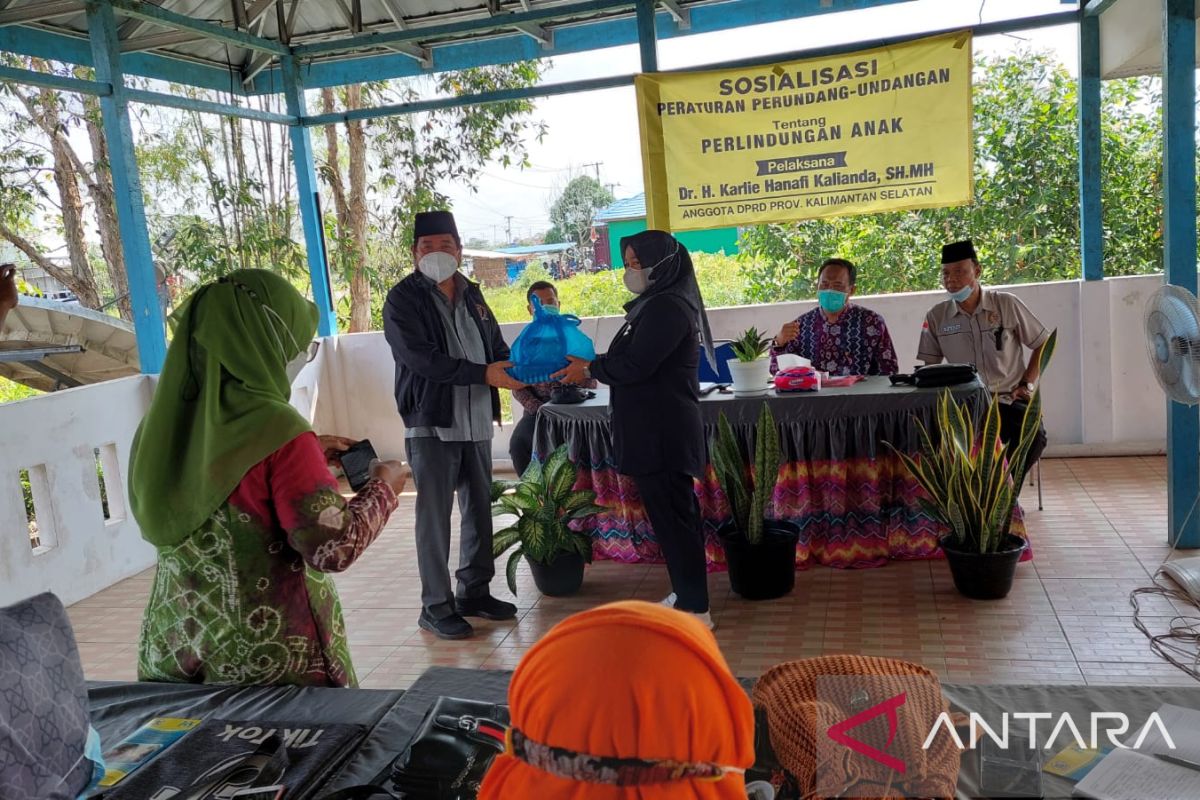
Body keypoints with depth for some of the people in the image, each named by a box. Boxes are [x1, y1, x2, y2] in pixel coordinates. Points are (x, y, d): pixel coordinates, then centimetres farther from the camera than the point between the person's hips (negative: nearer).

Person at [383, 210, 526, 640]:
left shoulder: (472, 296, 15)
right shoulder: (403, 299, -6)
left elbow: (497, 347, 20)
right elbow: (420, 357, -19)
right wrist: (483, 374, -24)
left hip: (476, 423, 6)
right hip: (431, 424, -6)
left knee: (479, 509, 12)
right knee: (434, 516, -1)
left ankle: (474, 592, 26)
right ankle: (436, 606, 9)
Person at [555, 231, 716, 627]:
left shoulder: (667, 308, -16)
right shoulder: (655, 305, 15)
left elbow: (635, 365, -21)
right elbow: (633, 360, 17)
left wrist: (590, 369, -7)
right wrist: (594, 369, 5)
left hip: (663, 434, -10)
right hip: (656, 430, 10)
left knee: (672, 514, -4)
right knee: (673, 512, 16)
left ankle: (694, 608, 5)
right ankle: (686, 594, 28)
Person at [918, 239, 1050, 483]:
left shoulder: (1006, 304, 1)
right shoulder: (936, 317, 5)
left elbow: (1043, 345, 10)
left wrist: (1027, 384, 0)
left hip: (1010, 399, 0)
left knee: (1033, 436, -30)